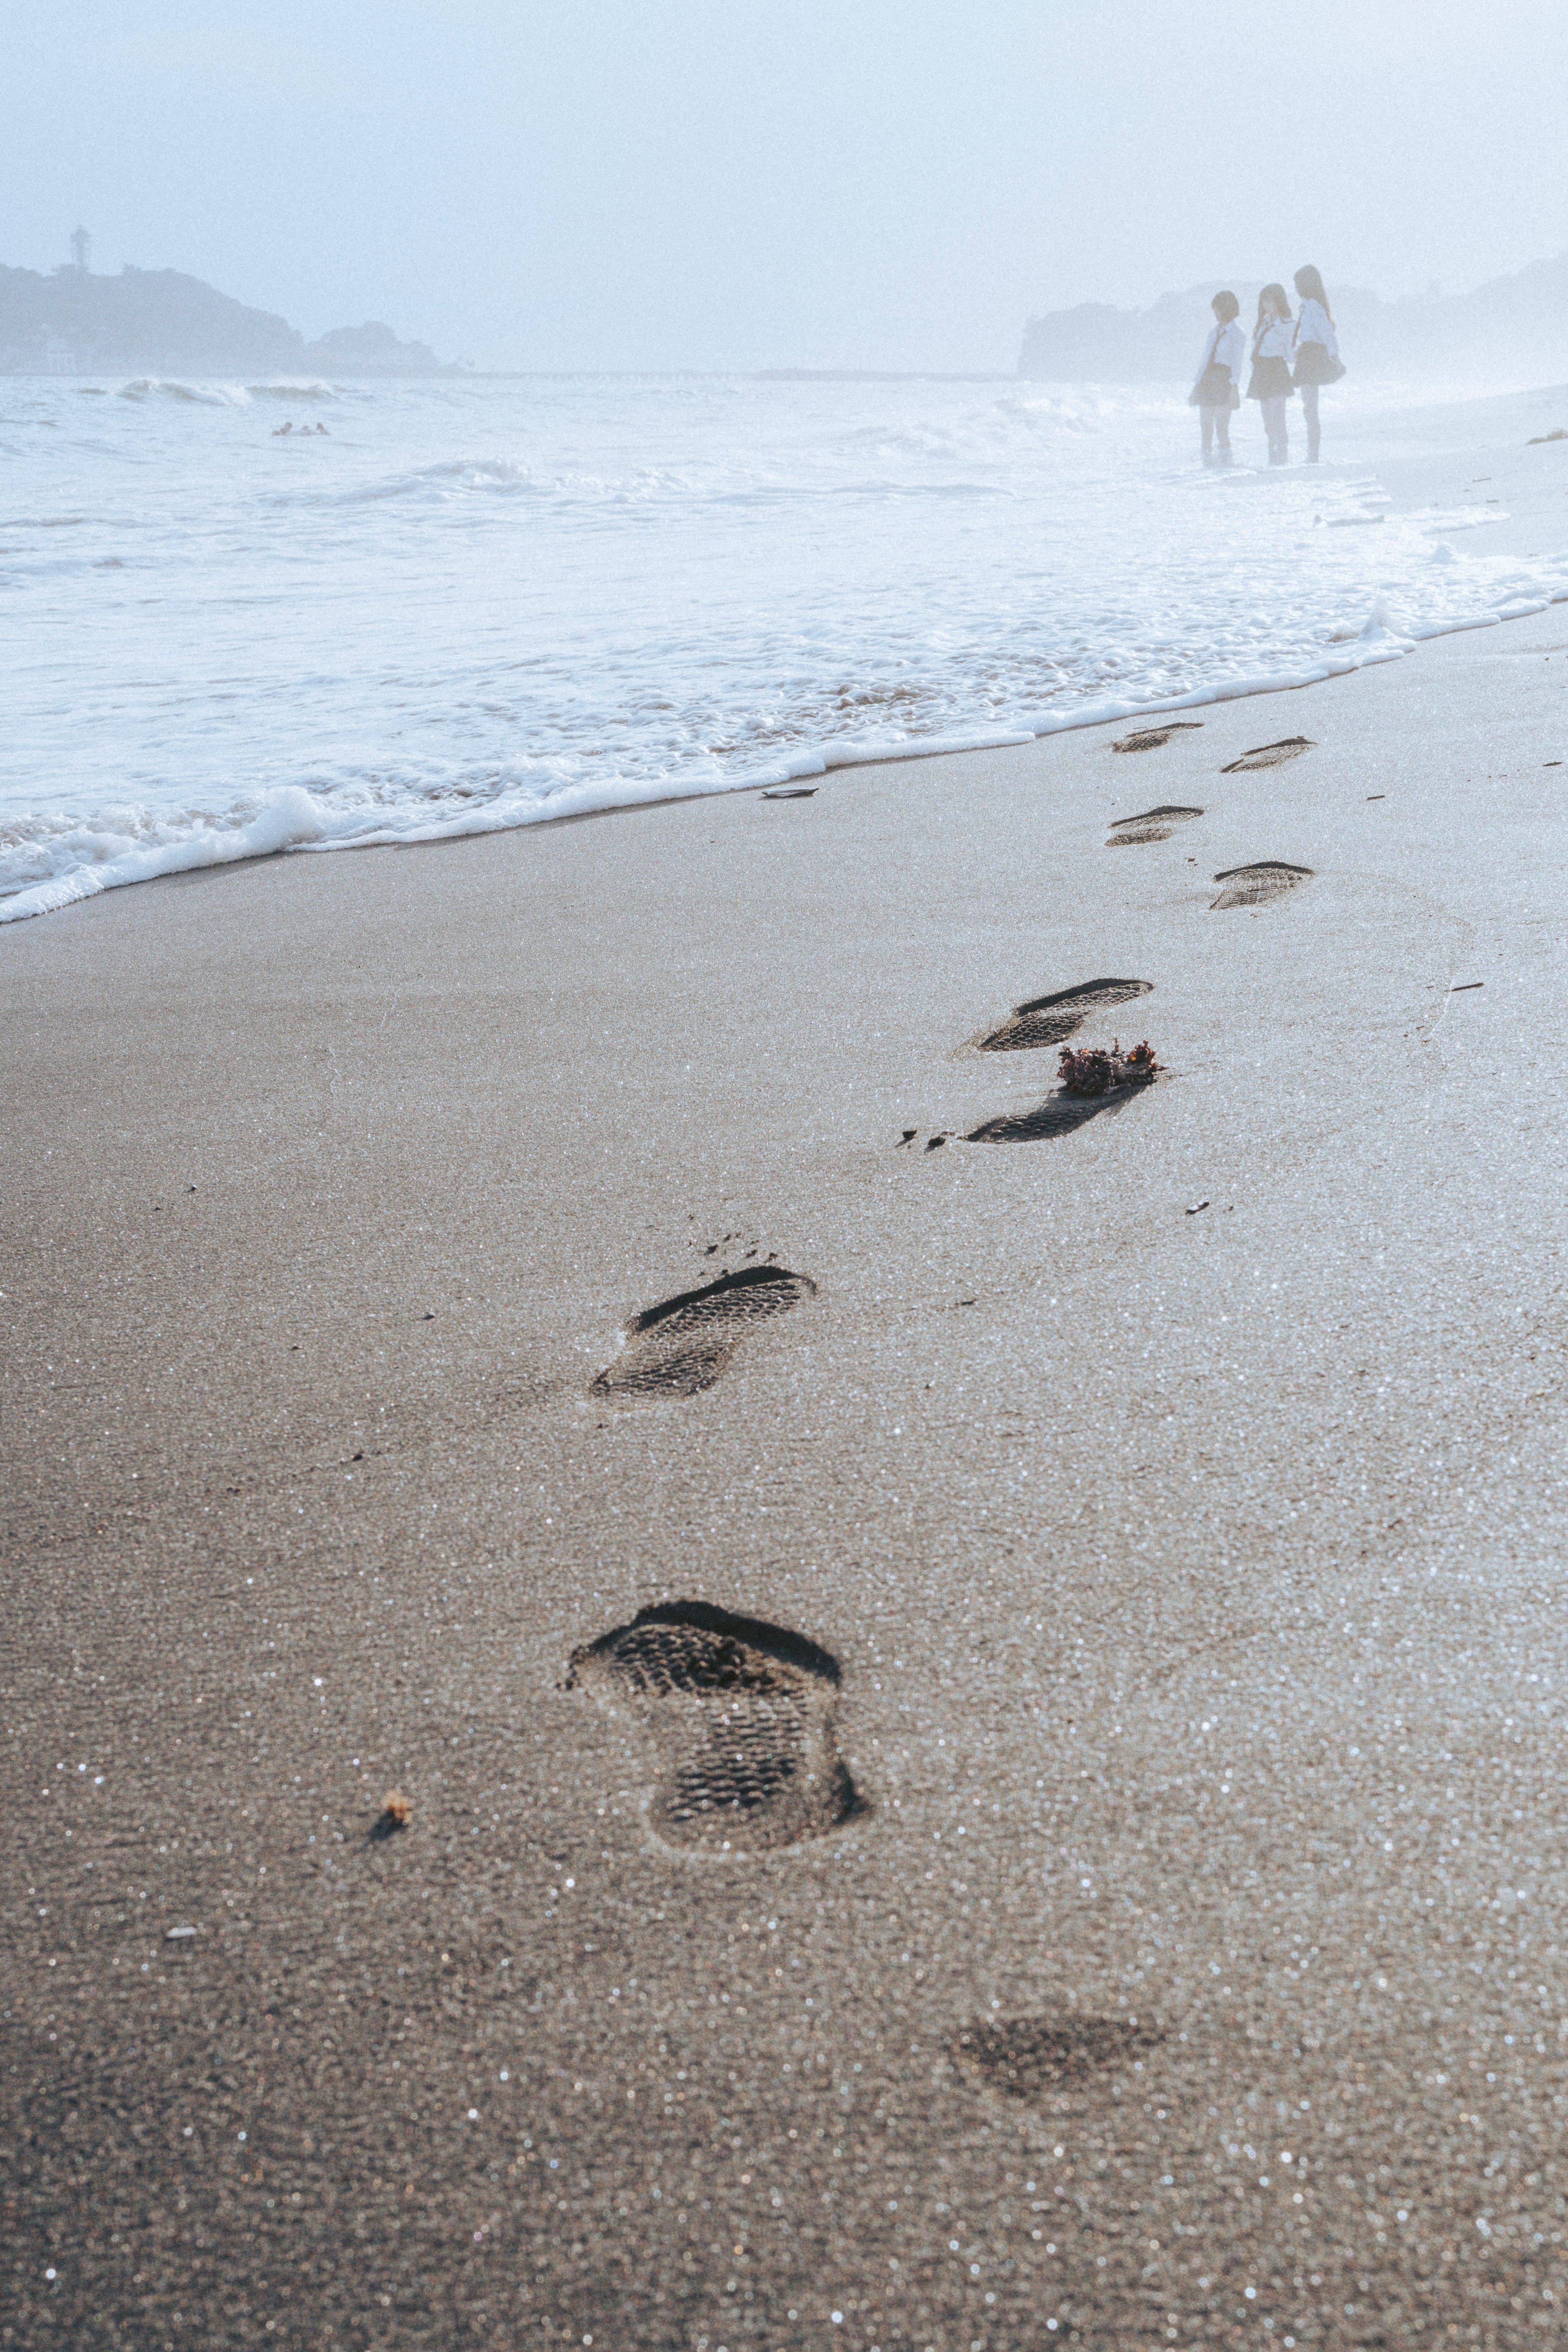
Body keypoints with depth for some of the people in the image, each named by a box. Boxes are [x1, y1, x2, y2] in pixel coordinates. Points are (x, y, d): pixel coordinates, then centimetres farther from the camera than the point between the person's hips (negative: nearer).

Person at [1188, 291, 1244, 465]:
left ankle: (1225, 459, -7)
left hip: (1225, 382, -6)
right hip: (1207, 382, 6)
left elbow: (1236, 363, -8)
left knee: (1221, 426, -13)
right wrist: (1197, 386, 16)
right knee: (1206, 425, 2)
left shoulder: (1236, 335, 1)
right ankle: (1208, 461, 6)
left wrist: (1234, 387, -18)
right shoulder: (1214, 332, 19)